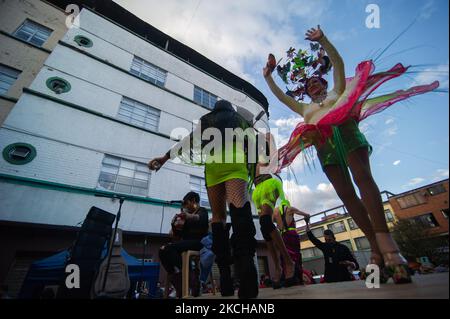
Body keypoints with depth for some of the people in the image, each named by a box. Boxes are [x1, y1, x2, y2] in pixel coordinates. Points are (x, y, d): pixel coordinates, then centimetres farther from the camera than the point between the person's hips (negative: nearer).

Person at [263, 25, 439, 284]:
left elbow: (338, 63, 15)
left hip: (345, 134, -2)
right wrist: (268, 77, 26)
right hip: (325, 146, 3)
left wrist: (322, 41, 8)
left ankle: (385, 241, -27)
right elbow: (280, 96, 30)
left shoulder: (337, 92, 27)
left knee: (363, 178, -23)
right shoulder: (305, 108, 32)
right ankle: (377, 246, -6)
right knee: (346, 194, -9)